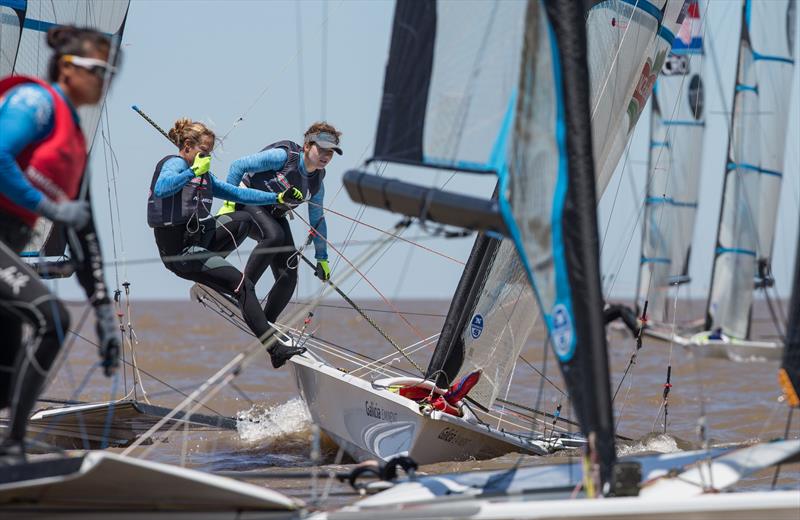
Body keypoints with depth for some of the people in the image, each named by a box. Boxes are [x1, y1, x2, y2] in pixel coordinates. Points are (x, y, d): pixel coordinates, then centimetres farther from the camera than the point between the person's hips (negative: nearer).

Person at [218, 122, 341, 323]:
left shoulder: (317, 183, 1)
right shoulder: (283, 156, -19)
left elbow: (317, 221, 15)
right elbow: (238, 166, -18)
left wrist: (322, 258, 18)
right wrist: (229, 204, -22)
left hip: (274, 216, 7)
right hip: (247, 203, -7)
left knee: (289, 277, -6)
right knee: (274, 235, -38)